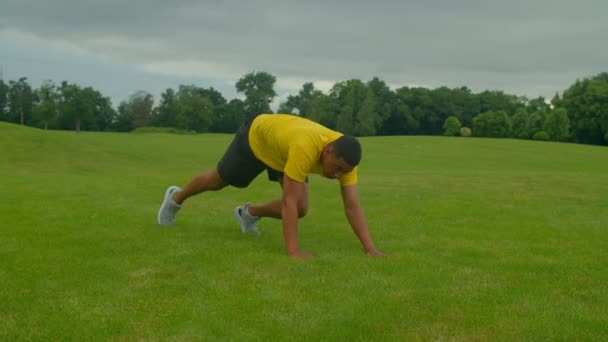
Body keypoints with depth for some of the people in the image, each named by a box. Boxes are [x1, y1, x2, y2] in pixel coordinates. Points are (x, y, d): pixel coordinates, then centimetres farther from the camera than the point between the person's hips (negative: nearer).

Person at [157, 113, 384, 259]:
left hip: (282, 150, 5)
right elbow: (289, 202, -48)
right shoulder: (305, 149, -49)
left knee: (301, 209, -6)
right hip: (256, 136, -5)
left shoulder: (344, 156, -31)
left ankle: (249, 213, 21)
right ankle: (176, 198, 47)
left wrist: (370, 247, -35)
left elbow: (352, 206, -28)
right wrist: (293, 251, -51)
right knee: (217, 181, 16)